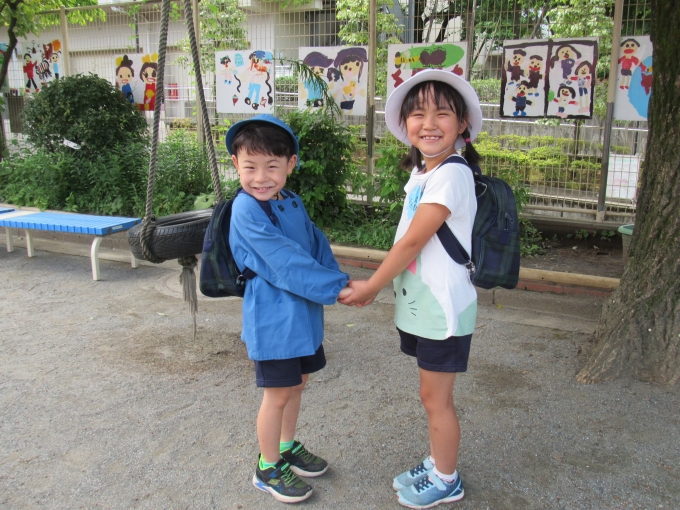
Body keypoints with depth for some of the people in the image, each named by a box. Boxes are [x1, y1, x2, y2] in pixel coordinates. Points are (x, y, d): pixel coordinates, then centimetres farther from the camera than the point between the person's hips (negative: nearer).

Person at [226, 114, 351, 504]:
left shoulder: (294, 203, 5)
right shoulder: (246, 209, -20)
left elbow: (317, 245, 5)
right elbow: (284, 261, -25)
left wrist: (339, 280, -12)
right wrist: (337, 287, -23)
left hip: (304, 314, 8)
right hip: (273, 319, -8)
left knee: (297, 384, 21)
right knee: (279, 394, 6)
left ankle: (288, 447, 44)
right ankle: (268, 468, 28)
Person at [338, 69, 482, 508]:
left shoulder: (452, 175, -20)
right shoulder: (420, 173, 8)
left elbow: (412, 241, -20)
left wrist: (370, 287, -11)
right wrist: (377, 285, 6)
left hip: (443, 307, -8)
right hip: (420, 303, 8)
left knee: (436, 398, 7)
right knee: (433, 395, 21)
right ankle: (437, 465, 40)